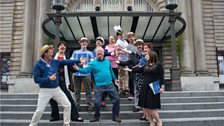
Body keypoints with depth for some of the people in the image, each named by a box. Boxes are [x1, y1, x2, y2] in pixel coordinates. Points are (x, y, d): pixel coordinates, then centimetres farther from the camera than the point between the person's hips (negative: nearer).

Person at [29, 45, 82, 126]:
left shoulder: (54, 62, 4)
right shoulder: (38, 65, -11)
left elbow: (66, 62, 5)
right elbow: (36, 79, -15)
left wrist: (78, 61, 3)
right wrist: (49, 79, -23)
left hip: (56, 89, 5)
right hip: (45, 90, -5)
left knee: (67, 105, 4)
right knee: (39, 110, -3)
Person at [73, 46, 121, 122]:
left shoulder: (107, 61, 8)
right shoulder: (93, 63, -4)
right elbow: (86, 70, -16)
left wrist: (115, 79, 28)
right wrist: (78, 69, -32)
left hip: (109, 85, 3)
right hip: (99, 86, -3)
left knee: (116, 99, 4)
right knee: (97, 102, 1)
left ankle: (115, 116, 20)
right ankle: (96, 117, 25)